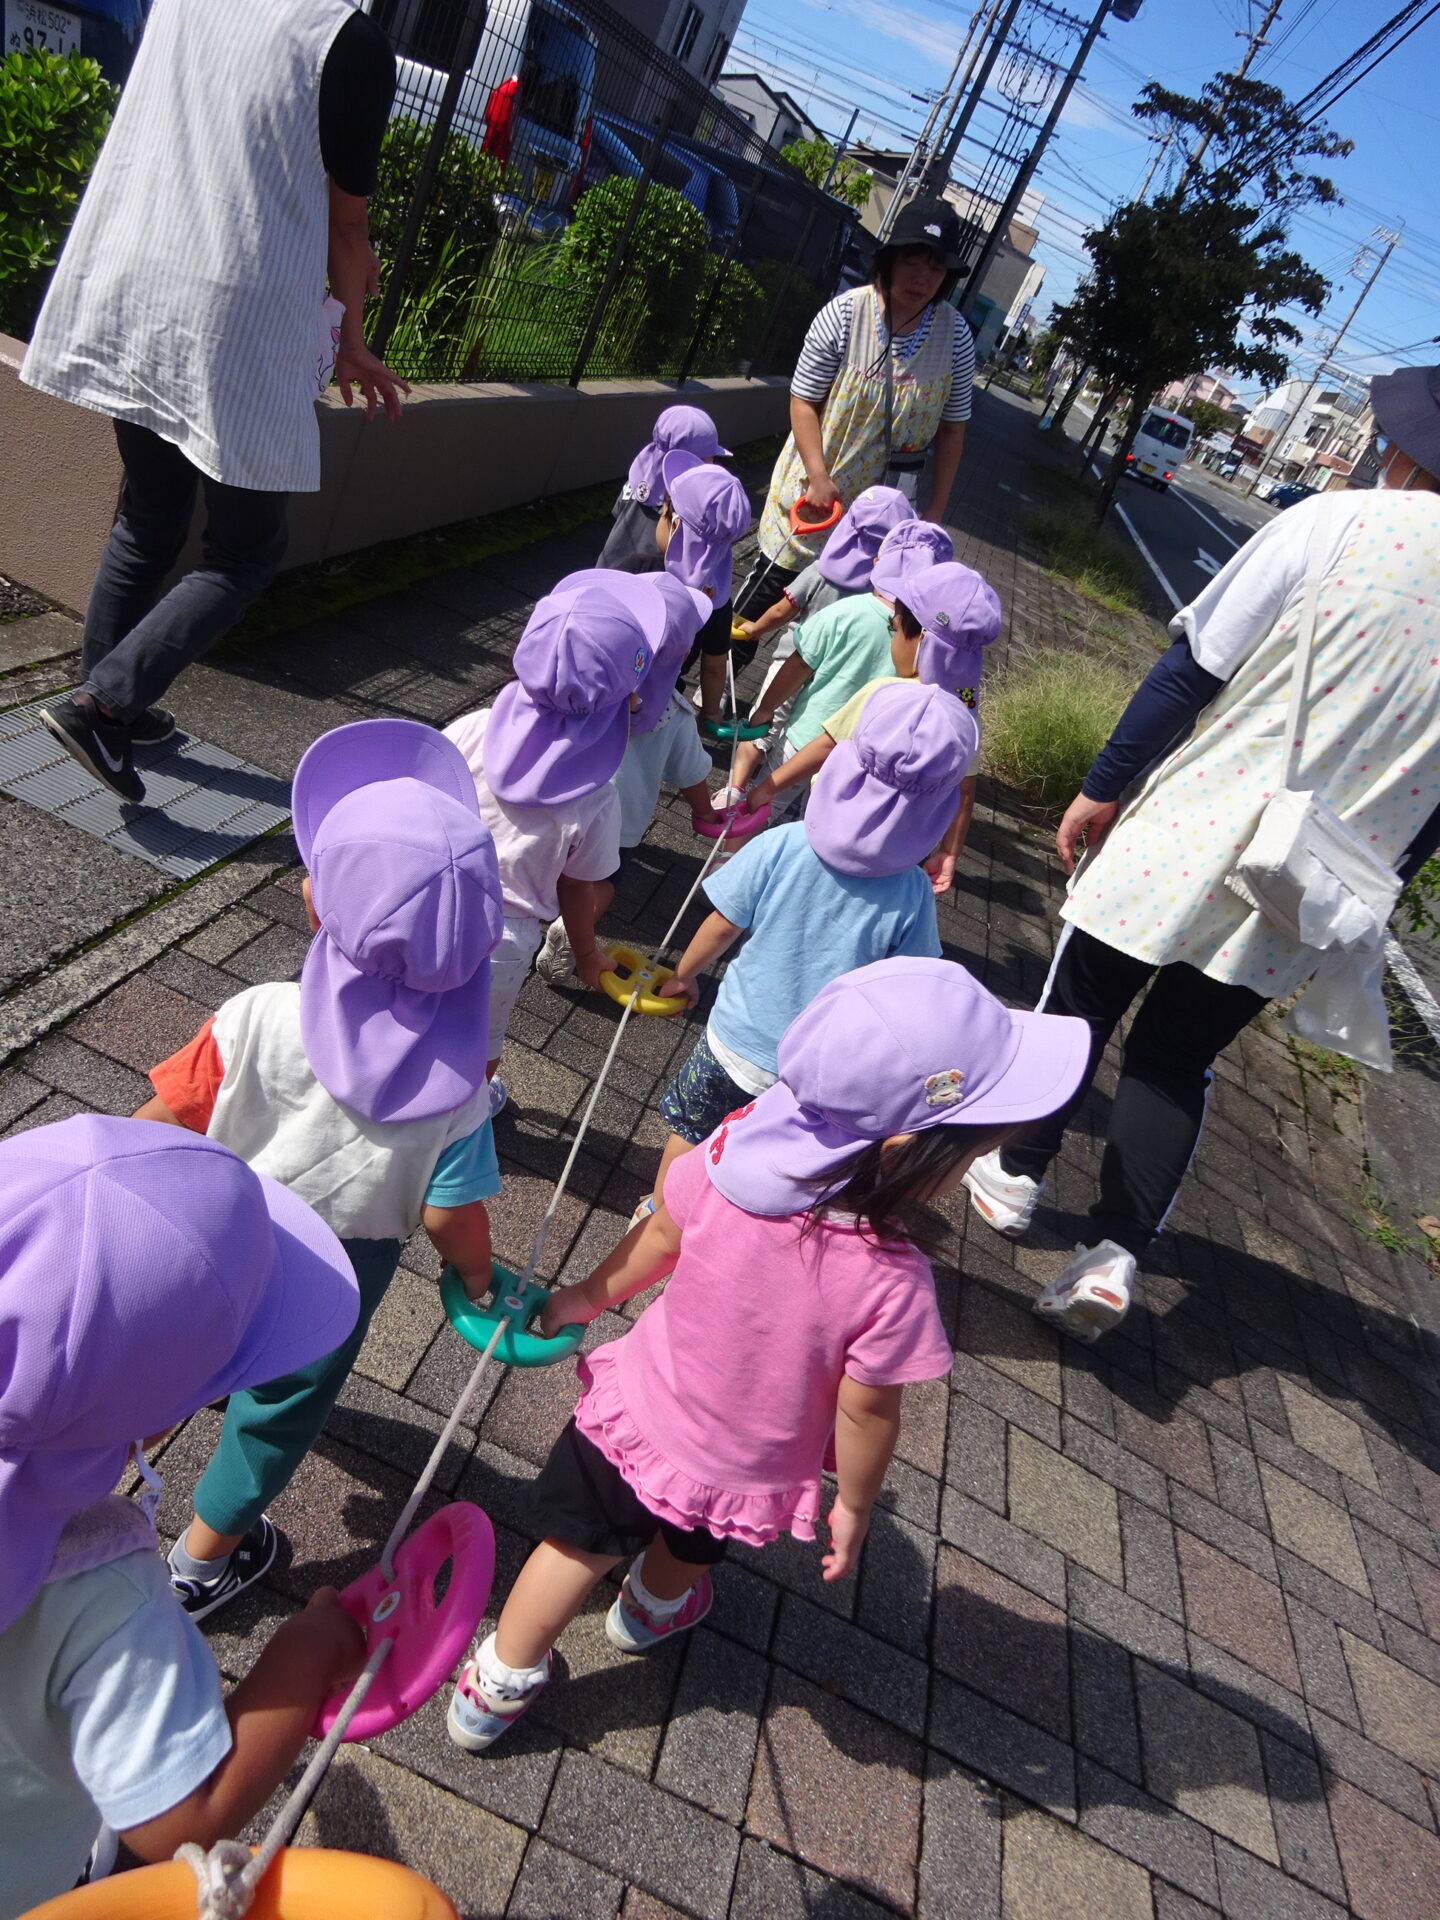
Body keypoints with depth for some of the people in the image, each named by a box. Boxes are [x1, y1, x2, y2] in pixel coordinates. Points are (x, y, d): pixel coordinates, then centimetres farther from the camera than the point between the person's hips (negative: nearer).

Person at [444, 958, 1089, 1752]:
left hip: (638, 1416, 0)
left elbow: (657, 1239, -11)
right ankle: (651, 1610, 67)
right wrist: (854, 1505, -1)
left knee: (582, 1543, 27)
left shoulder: (734, 1151, -30)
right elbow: (865, 1412, -22)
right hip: (742, 1475, 0)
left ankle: (496, 1688, 48)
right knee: (689, 1549, 35)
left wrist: (588, 1296, 9)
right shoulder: (892, 1280, -38)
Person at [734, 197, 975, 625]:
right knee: (772, 582, 10)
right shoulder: (844, 314, -15)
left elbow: (951, 428, -1)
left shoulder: (956, 335, -8)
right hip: (815, 492, -2)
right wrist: (818, 476, -22)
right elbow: (803, 401, -11)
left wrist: (935, 510, -1)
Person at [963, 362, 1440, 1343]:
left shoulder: (1339, 525, -13)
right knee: (1178, 1061, 19)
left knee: (1079, 1011, 18)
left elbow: (1191, 672, -13)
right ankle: (1116, 1251, 11)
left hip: (1182, 842, -4)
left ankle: (1018, 1177, 35)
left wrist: (1104, 788, -2)